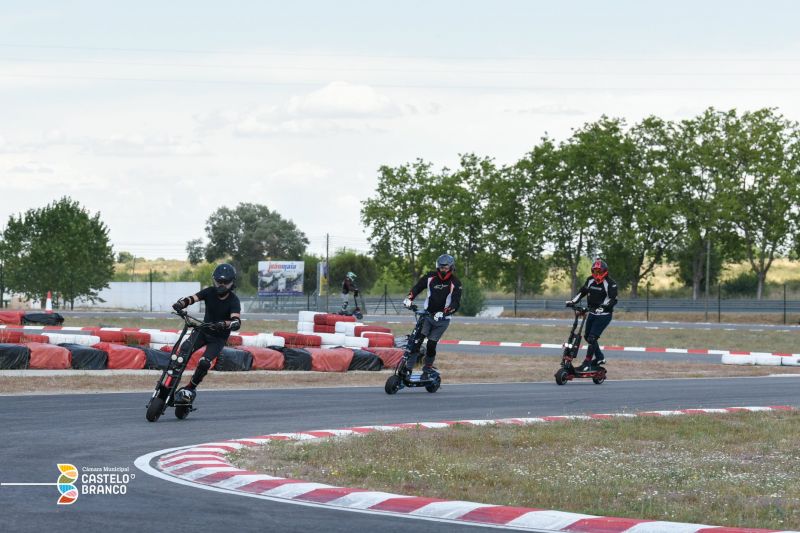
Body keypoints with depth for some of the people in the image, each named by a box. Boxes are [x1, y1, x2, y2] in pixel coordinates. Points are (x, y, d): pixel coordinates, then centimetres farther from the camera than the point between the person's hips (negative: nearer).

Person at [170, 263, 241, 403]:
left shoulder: (233, 300, -18)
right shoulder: (210, 292, -6)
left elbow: (237, 323, -31)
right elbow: (192, 298, -16)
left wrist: (224, 324, -52)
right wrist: (181, 303, -39)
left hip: (219, 337, -3)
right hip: (203, 330, 3)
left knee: (204, 363, -22)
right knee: (185, 349, -26)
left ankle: (191, 388, -1)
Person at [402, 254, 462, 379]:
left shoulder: (455, 283, -8)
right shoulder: (431, 277, 1)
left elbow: (456, 303, -16)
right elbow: (417, 287, 10)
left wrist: (443, 312, -30)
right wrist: (409, 298, -9)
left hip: (442, 318, -2)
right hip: (427, 314, 2)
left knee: (431, 344, -5)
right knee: (417, 340, -14)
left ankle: (427, 370, 14)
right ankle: (408, 367, -15)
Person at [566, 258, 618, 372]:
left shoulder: (610, 283, -13)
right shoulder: (590, 280, 7)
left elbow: (612, 298, -22)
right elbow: (582, 291, 12)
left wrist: (603, 306, -38)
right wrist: (573, 301, -1)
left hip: (604, 314, -8)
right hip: (592, 313, 8)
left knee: (592, 338, -14)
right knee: (587, 336, 12)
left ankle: (587, 364, -9)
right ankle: (600, 358, 28)